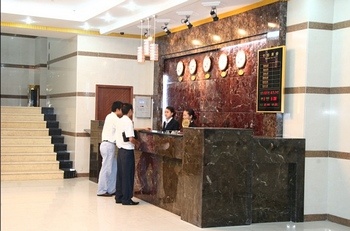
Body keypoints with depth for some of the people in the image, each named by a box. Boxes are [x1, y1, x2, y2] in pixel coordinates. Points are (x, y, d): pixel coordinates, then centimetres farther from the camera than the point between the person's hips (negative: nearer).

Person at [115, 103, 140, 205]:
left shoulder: (120, 121, 10)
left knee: (120, 174, 12)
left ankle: (119, 197, 18)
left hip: (120, 150, 8)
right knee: (128, 175, -1)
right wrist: (137, 143, -4)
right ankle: (126, 199, 3)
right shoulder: (128, 121, -15)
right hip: (127, 151, -8)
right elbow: (131, 139, -22)